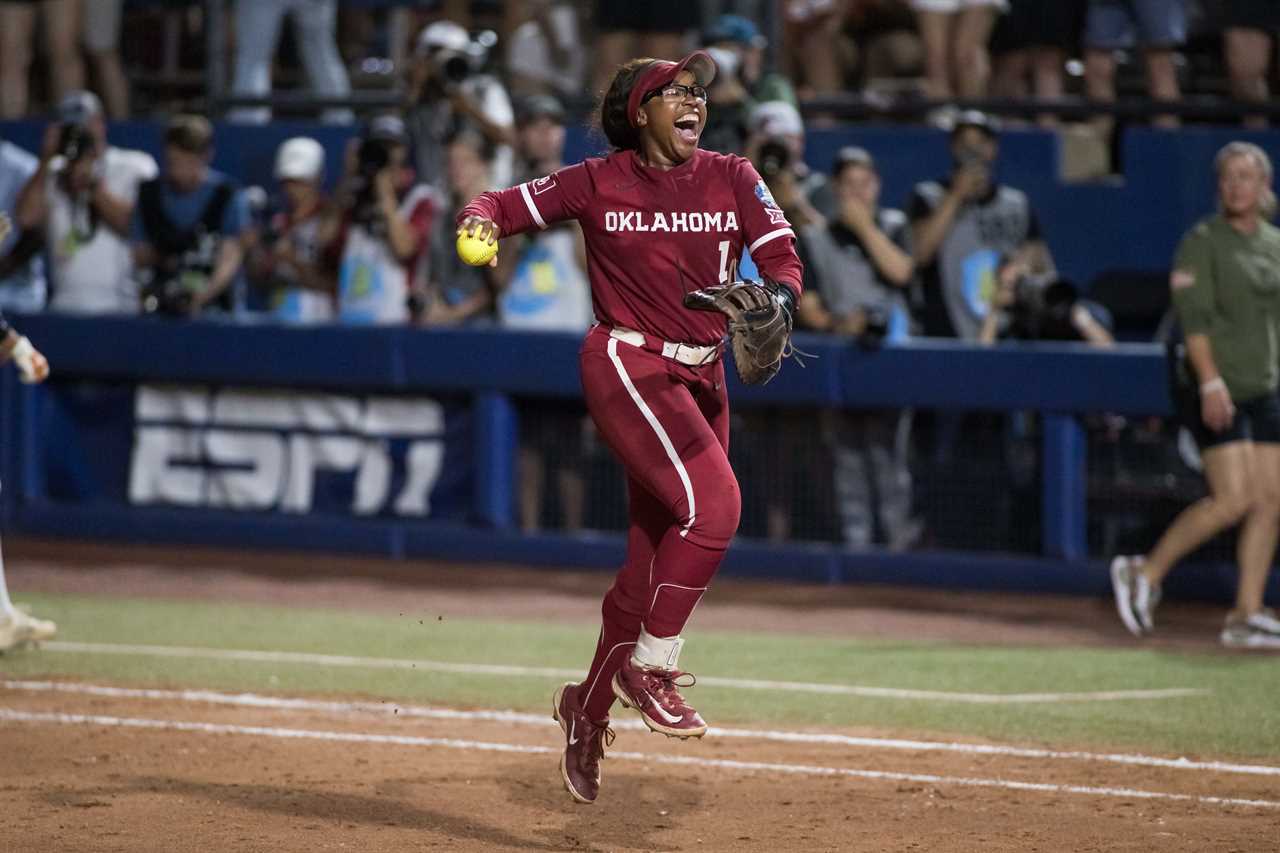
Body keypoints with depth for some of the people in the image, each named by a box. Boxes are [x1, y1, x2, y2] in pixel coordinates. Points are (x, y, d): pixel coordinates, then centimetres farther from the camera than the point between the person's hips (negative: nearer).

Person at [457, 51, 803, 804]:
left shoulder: (733, 179, 5)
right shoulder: (599, 183, -2)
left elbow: (783, 256, -4)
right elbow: (506, 205, -1)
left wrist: (777, 298, -26)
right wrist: (481, 222, -25)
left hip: (703, 379, 5)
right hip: (628, 367, -5)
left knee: (655, 558, 8)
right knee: (713, 504, -24)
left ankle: (589, 709, 23)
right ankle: (649, 666, -13)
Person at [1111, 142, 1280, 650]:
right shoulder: (1203, 241, -6)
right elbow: (1194, 316, -14)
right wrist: (1211, 382, -24)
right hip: (1216, 388, -7)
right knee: (1233, 499, -15)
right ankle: (1145, 574, 1)